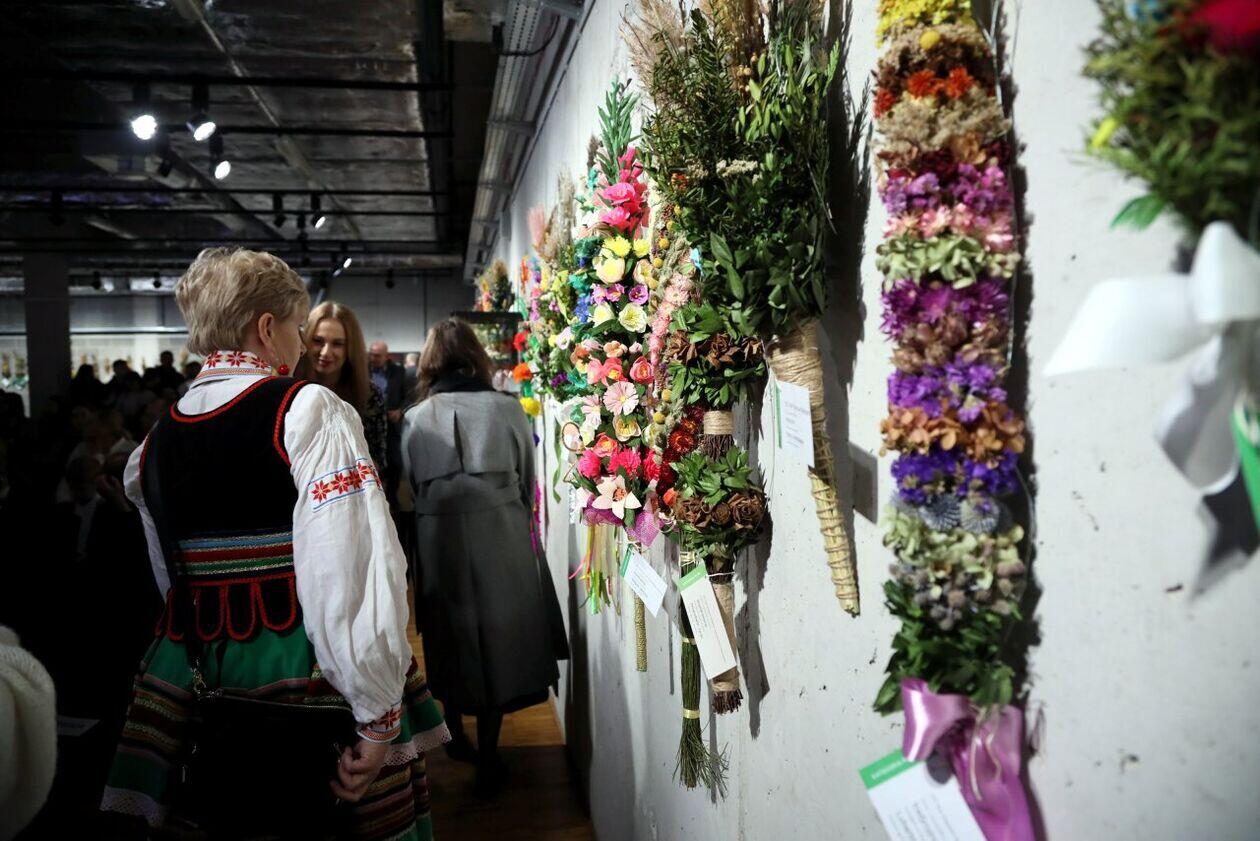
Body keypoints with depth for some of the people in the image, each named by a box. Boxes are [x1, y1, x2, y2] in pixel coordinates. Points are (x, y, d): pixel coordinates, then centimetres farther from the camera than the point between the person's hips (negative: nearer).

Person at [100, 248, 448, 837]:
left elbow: (169, 579, 13)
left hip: (188, 675, 7)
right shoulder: (309, 411, -15)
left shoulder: (155, 441, 6)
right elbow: (352, 572, -23)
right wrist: (379, 715, -19)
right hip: (306, 671, -6)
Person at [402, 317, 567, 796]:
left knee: (451, 635, 20)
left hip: (438, 541, 2)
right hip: (500, 537, -1)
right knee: (497, 636, 10)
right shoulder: (507, 409, -4)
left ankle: (456, 735, 38)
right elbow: (528, 484, 2)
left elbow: (410, 490, 1)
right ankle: (487, 759, 17)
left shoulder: (415, 418, -1)